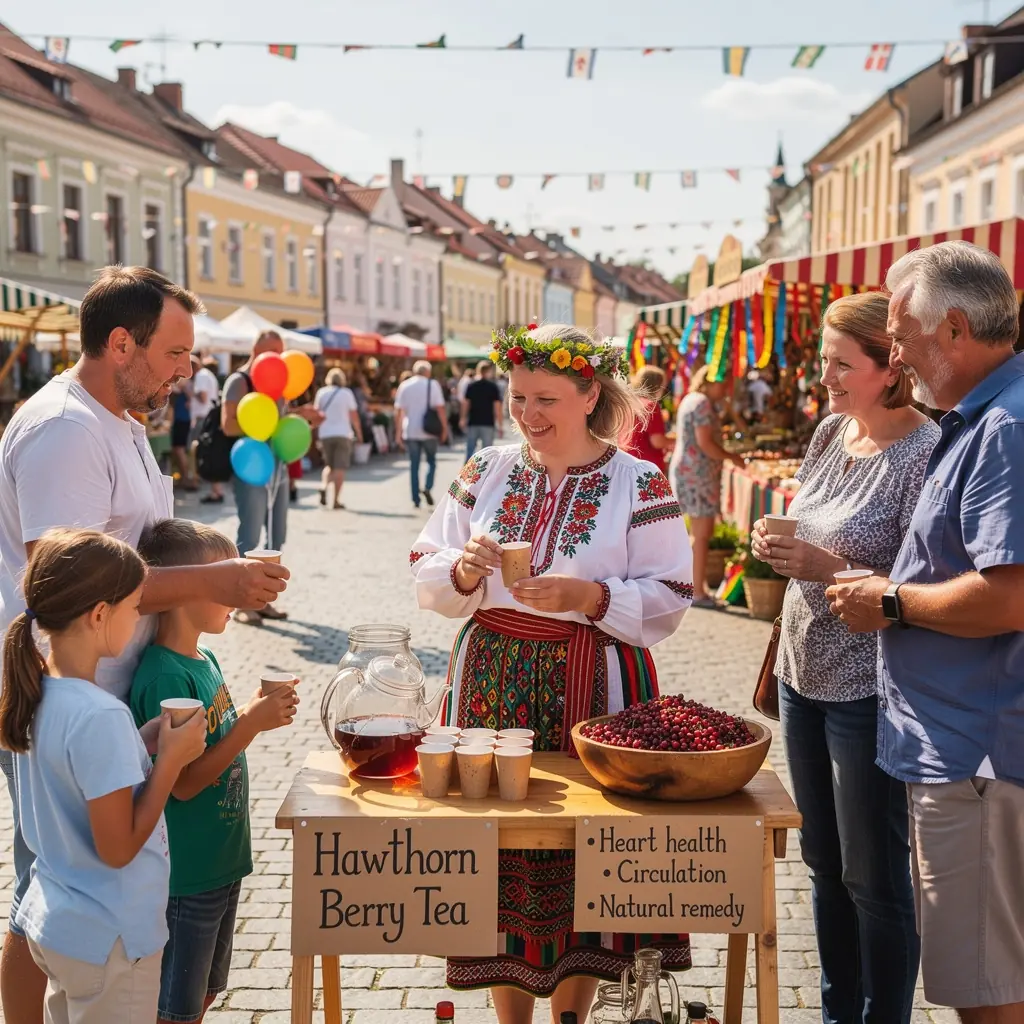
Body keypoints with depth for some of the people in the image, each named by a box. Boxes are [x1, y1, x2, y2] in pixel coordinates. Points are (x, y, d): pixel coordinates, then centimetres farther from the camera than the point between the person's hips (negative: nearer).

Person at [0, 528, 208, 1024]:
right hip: (108, 940, -8)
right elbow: (118, 847, -24)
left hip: (54, 922, 8)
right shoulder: (100, 716, -28)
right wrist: (171, 758, -18)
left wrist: (146, 739, 1)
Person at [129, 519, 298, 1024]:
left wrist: (256, 714, -2)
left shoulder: (205, 660, 6)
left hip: (221, 861, 9)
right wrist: (251, 724, -25)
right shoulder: (163, 675, -23)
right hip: (184, 876, -9)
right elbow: (183, 782, -23)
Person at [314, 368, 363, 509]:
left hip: (325, 434, 3)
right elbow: (354, 416, -1)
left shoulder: (321, 392, 4)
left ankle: (323, 486, -10)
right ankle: (336, 500, -4)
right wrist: (359, 434, 7)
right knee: (340, 467, 0)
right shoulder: (346, 393, -2)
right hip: (343, 433, -2)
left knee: (329, 465, 18)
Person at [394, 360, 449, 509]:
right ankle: (428, 488, -9)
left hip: (410, 431, 2)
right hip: (428, 432, -2)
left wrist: (398, 432, 5)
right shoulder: (432, 385, -2)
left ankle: (416, 498, 7)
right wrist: (444, 428, -2)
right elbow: (439, 408, -8)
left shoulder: (404, 386, 4)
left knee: (414, 465, 8)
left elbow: (398, 411, 1)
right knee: (431, 461, 14)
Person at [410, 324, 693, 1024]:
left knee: (581, 851, 4)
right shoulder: (487, 472, 7)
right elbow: (428, 578, 8)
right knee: (498, 841, 7)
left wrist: (588, 595, -20)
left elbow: (668, 601, -6)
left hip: (592, 689, -3)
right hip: (493, 683, 3)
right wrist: (464, 569, -13)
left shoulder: (639, 484, -3)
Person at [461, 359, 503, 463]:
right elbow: (497, 407, -7)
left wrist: (463, 419, 11)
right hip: (488, 424, -2)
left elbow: (465, 404, 1)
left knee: (470, 451, 8)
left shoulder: (471, 385, 2)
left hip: (473, 423, 2)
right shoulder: (493, 387, -4)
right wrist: (499, 425, -2)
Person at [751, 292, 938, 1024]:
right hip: (805, 675, 8)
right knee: (825, 861, 19)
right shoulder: (830, 432, 6)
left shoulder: (923, 453, -17)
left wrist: (827, 567, -26)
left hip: (868, 690, -8)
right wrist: (779, 543, -3)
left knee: (874, 876, 5)